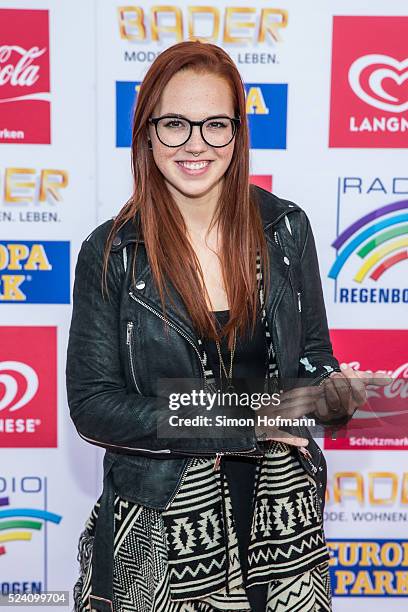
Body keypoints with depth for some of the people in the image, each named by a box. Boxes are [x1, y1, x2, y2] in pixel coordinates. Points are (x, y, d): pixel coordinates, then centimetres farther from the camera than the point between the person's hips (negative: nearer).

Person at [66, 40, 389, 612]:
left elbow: (311, 352, 8)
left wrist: (335, 392, -17)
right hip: (165, 517, -2)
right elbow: (92, 404, -12)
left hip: (282, 508, 3)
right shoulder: (110, 253, -10)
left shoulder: (286, 227, -3)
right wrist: (241, 424, -19)